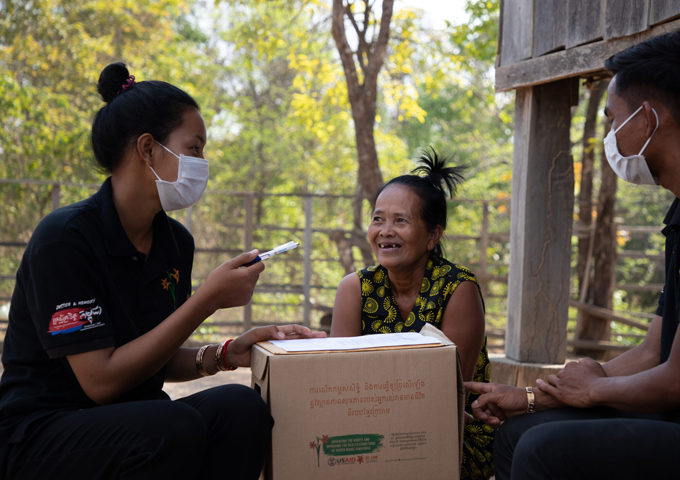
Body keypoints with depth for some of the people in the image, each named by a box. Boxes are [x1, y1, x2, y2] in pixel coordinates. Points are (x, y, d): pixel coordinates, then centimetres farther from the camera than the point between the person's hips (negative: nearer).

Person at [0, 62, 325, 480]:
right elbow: (101, 380, -21)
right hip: (37, 435, -6)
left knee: (240, 406, -22)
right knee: (176, 427, -34)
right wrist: (208, 299, -22)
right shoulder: (65, 237, -17)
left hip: (133, 425, 6)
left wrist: (227, 353, -8)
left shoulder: (176, 242, 5)